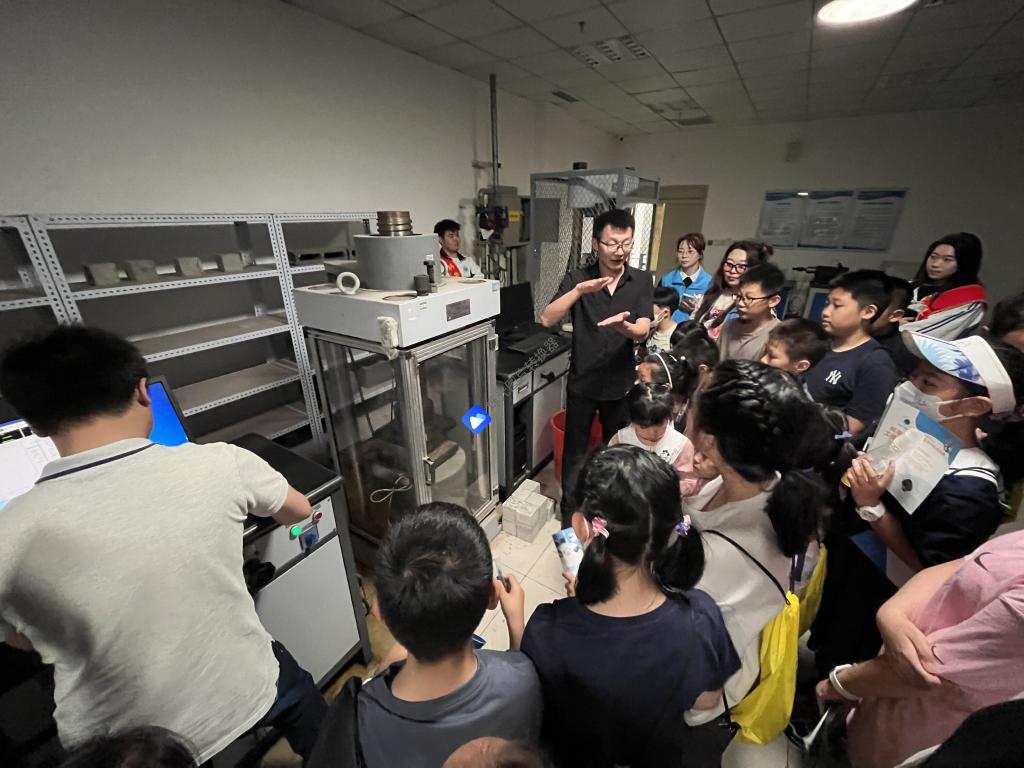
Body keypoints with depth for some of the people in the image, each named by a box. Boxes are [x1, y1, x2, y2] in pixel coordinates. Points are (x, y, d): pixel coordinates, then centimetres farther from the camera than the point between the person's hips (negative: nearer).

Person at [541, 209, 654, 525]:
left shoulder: (641, 281, -4)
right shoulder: (577, 278, -8)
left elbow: (642, 331, -14)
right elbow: (547, 319, -20)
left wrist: (623, 326, -37)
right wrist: (579, 290, -33)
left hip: (621, 384, 2)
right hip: (582, 382, -1)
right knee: (574, 450, 12)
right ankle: (570, 508, 34)